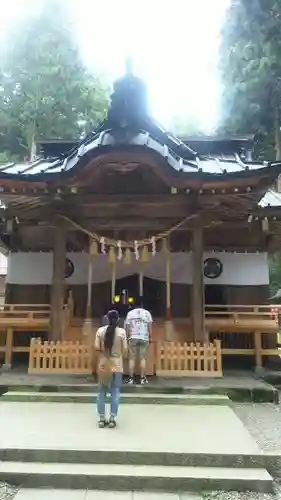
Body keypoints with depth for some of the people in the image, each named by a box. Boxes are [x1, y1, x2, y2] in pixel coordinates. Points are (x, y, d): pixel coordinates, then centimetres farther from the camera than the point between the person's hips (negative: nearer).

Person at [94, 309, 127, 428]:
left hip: (103, 365, 2)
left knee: (102, 392, 11)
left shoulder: (100, 330, -5)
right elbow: (125, 350, -7)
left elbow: (96, 347, -7)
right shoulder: (122, 332, -8)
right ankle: (112, 419, 10)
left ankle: (101, 419, 16)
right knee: (115, 392, 7)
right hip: (117, 366, -1)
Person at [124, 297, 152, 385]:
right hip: (144, 338, 0)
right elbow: (150, 326, 0)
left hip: (133, 338, 0)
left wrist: (127, 337, 8)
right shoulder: (147, 313, 4)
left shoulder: (130, 313, 4)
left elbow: (127, 327, 1)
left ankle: (131, 378, 2)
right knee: (143, 358, 2)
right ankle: (143, 378, 2)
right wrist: (150, 337, 6)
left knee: (132, 358, 4)